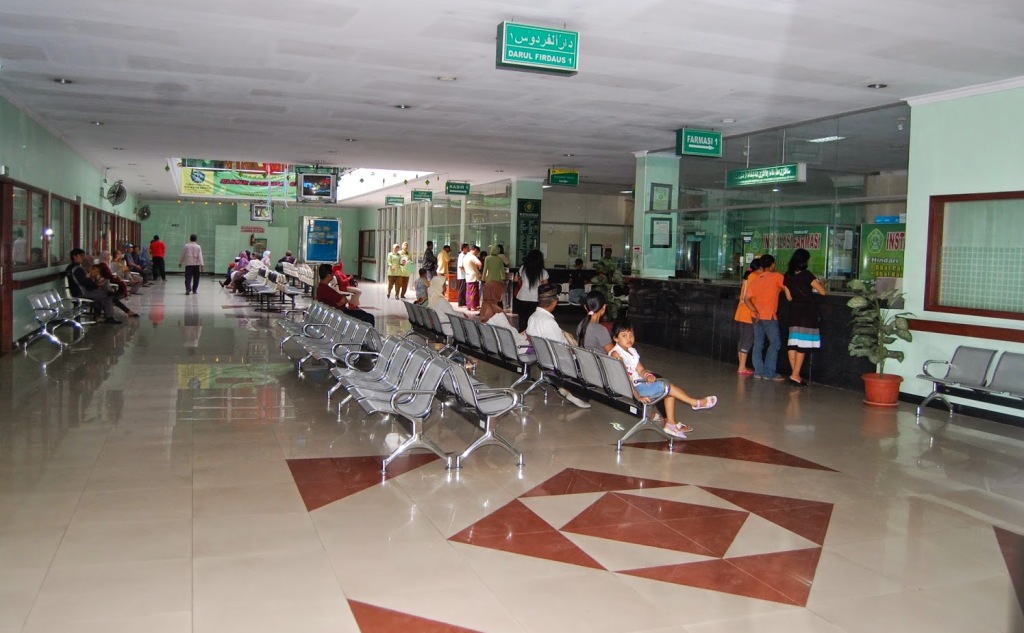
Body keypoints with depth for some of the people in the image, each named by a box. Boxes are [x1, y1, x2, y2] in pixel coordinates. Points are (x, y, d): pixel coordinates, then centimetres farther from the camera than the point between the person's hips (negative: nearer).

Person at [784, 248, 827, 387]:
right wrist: (820, 283, 11)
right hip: (807, 311, -5)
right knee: (803, 345, -3)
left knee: (793, 343, 7)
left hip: (794, 310, 5)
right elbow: (822, 292, -10)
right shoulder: (806, 275, -12)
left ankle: (794, 374, 10)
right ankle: (795, 375, -5)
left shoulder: (787, 276, 4)